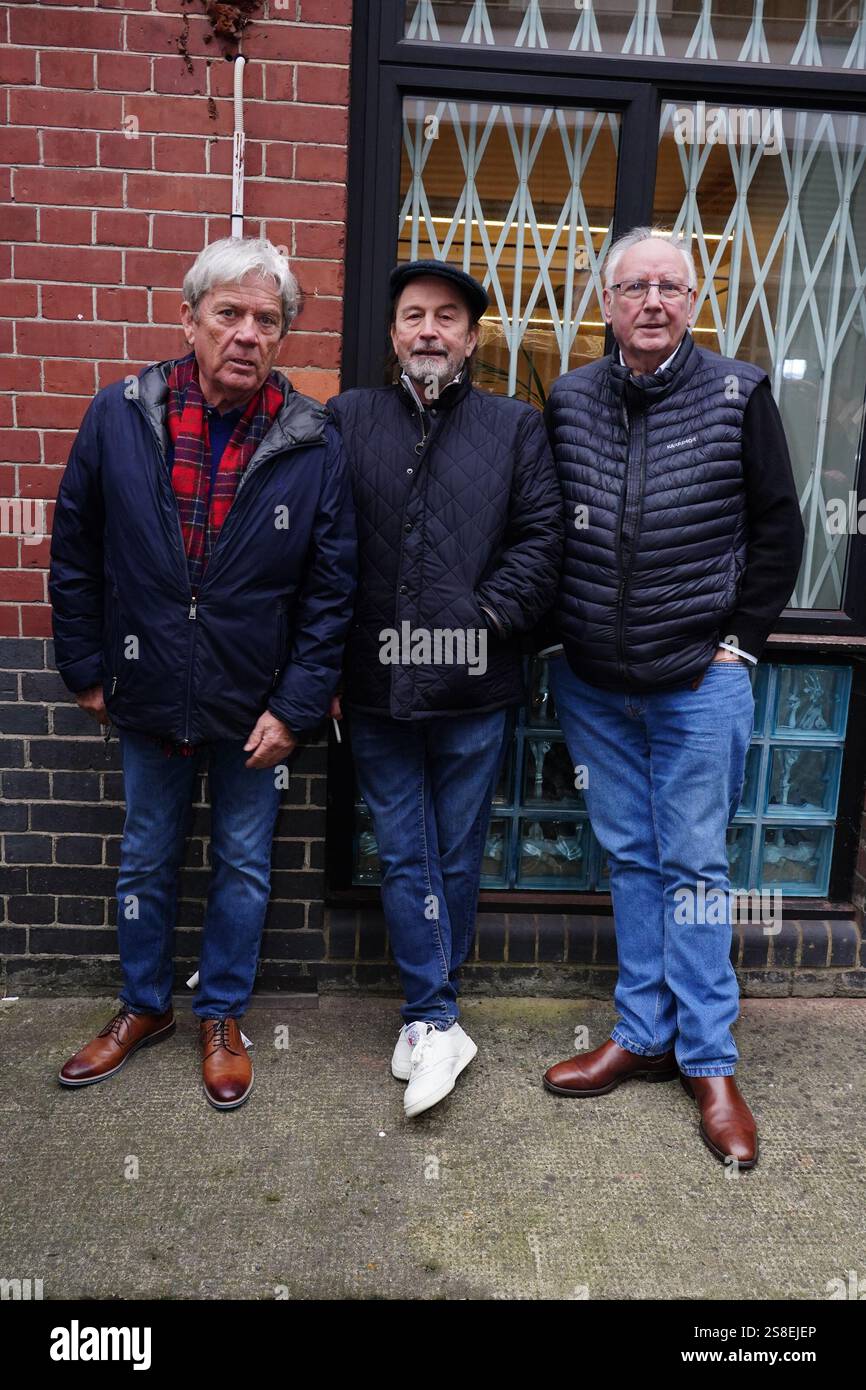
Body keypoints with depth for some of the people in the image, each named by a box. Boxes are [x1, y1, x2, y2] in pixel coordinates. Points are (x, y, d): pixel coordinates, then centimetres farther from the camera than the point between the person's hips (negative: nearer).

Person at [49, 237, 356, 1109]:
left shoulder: (312, 446, -10)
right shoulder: (119, 416, -6)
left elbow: (330, 590, -8)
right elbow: (75, 554, 1)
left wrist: (295, 707, -11)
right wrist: (85, 669, 2)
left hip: (255, 708, -1)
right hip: (148, 698, 2)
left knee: (243, 866, 14)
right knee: (146, 859, 18)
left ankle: (222, 1017, 35)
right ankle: (143, 1007, 40)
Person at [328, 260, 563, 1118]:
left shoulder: (515, 428, 6)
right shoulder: (347, 422, 6)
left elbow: (541, 537, 0)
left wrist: (491, 614, -12)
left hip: (474, 688, 0)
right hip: (376, 687, 1)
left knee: (457, 856, 11)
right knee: (404, 856, 6)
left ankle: (424, 1013, 30)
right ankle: (438, 1024, 18)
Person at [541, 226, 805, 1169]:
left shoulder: (738, 396, -3)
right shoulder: (569, 402, 4)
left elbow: (776, 528, 2)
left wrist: (740, 641, -3)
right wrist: (562, 640, 5)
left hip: (700, 681, -3)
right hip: (592, 683, 3)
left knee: (693, 866, 3)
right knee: (629, 858, 12)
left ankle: (709, 1060, 18)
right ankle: (643, 1035, 26)